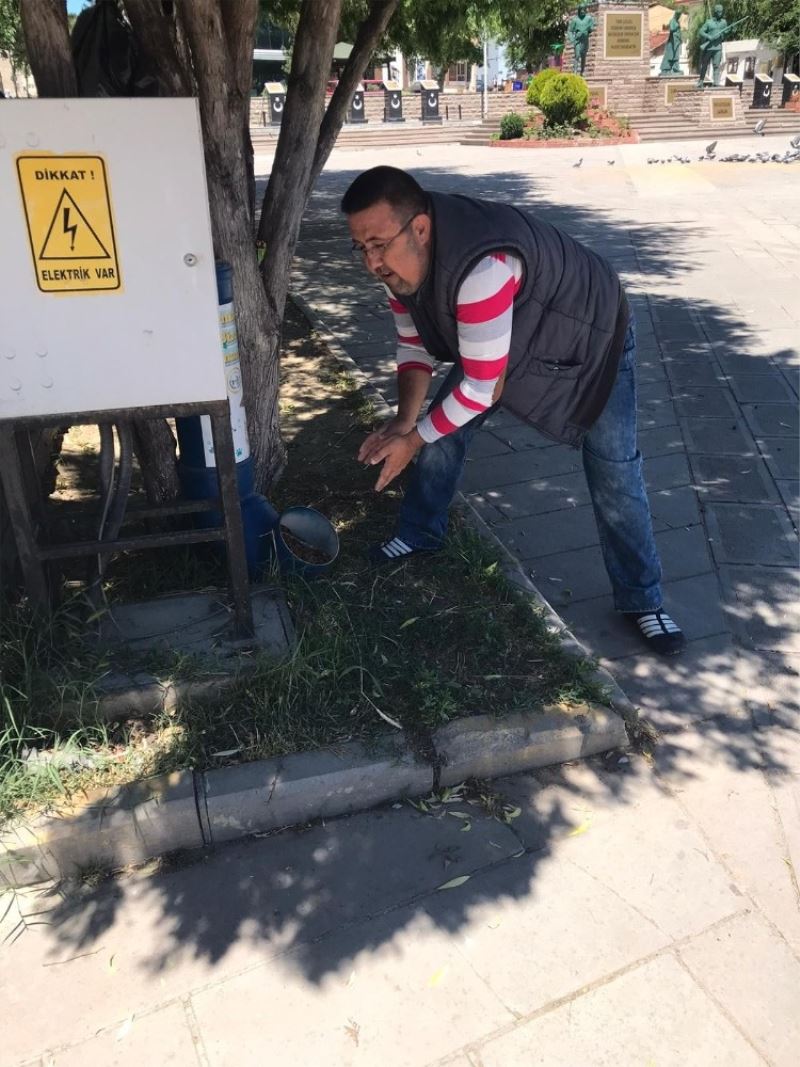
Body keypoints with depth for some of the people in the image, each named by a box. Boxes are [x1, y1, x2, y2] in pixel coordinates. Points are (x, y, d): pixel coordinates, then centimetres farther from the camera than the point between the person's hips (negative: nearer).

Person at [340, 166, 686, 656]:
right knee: (443, 426, 3)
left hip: (592, 341, -7)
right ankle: (420, 534, 26)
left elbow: (483, 388, -36)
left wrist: (412, 440, -25)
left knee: (616, 477, -6)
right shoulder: (403, 256, -17)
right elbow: (415, 347, -6)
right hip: (503, 338, 7)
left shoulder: (482, 269, -44)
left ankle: (642, 600, 11)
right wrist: (405, 422, -20)